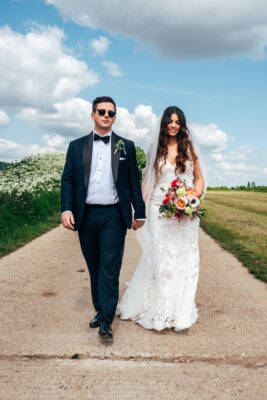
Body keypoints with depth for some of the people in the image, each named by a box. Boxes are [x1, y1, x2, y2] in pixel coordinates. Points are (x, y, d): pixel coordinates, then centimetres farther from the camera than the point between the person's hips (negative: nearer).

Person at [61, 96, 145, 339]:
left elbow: (134, 182, 6)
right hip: (86, 216, 2)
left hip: (114, 216, -2)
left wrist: (140, 213, 4)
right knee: (94, 267, 12)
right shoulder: (77, 146, 8)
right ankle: (100, 310, 27)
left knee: (110, 267, -4)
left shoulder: (126, 146, 6)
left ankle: (106, 320, 2)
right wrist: (66, 209, -9)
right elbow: (68, 180, 4)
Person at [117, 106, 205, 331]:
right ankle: (159, 312, 18)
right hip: (160, 210, 0)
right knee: (160, 259, 2)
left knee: (184, 259, 4)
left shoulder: (190, 148, 6)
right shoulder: (156, 149, 7)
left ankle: (180, 311, 19)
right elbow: (148, 181, 8)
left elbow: (199, 178, 9)